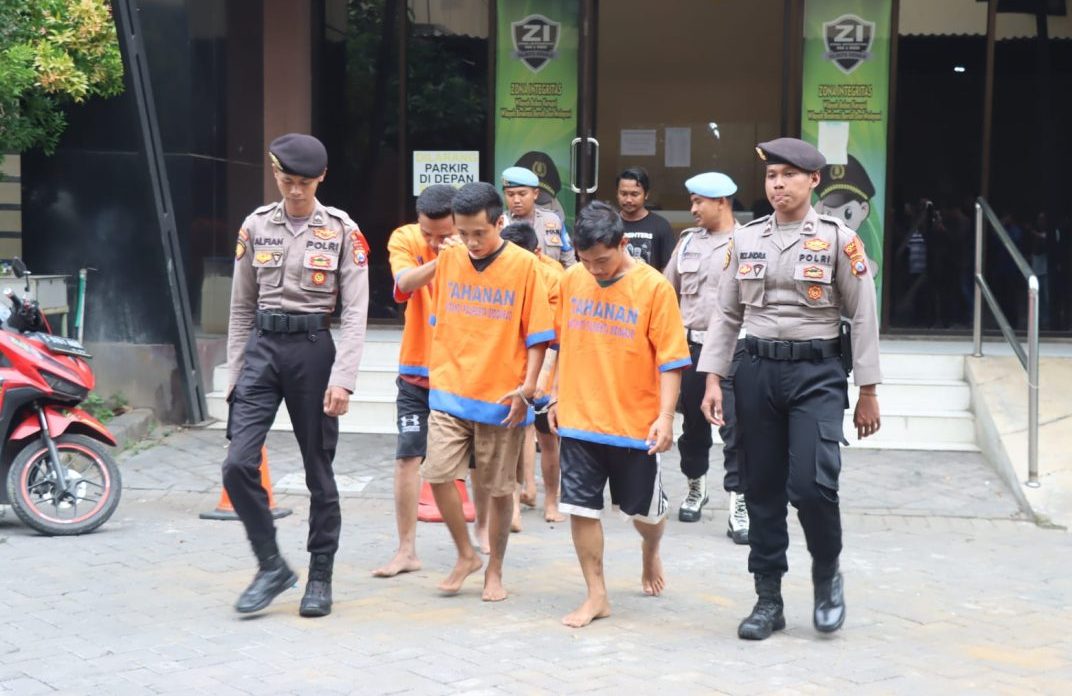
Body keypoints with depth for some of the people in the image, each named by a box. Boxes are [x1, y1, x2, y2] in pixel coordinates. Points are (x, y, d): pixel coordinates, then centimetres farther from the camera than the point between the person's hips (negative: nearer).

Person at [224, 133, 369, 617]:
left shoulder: (342, 230, -1)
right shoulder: (256, 226, 7)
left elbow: (355, 311, -6)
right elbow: (241, 306, 12)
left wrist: (343, 377, -15)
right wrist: (234, 371, 9)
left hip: (313, 348, -2)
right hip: (262, 347, 3)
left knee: (318, 470, 5)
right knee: (238, 464, -9)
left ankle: (320, 577, 18)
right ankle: (271, 567, 8)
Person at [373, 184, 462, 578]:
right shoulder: (404, 240, -7)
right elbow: (405, 283, -26)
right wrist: (440, 261, -42)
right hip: (417, 370, 1)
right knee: (407, 457, -4)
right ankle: (407, 551, 4)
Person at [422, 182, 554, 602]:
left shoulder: (523, 265, -7)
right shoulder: (447, 260, 3)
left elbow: (537, 334, -5)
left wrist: (527, 385, -14)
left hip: (500, 397, -3)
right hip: (449, 391, 3)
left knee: (498, 488, 6)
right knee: (438, 474, -7)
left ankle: (494, 570, 23)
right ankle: (466, 555, 14)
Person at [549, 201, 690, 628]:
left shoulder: (654, 287, -11)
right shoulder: (571, 281, 1)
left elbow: (670, 359, -10)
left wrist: (665, 416, -16)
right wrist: (559, 397, 15)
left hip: (635, 424, -3)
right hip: (578, 420, 3)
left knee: (644, 509, 13)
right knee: (581, 508, 2)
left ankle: (650, 553, 45)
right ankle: (596, 596, 13)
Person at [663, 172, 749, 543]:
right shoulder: (688, 241, 11)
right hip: (692, 346, 5)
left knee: (735, 426, -8)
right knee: (693, 423, 15)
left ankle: (738, 506, -4)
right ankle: (696, 488, 35)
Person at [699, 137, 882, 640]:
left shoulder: (838, 238, -2)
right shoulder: (746, 239, 8)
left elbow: (863, 317, -1)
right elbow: (726, 313, 11)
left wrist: (868, 392, -2)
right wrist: (713, 379, 4)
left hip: (817, 372, -3)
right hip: (758, 371, 4)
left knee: (812, 484, -15)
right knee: (762, 490, 7)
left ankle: (827, 576, 13)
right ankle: (768, 600, 18)